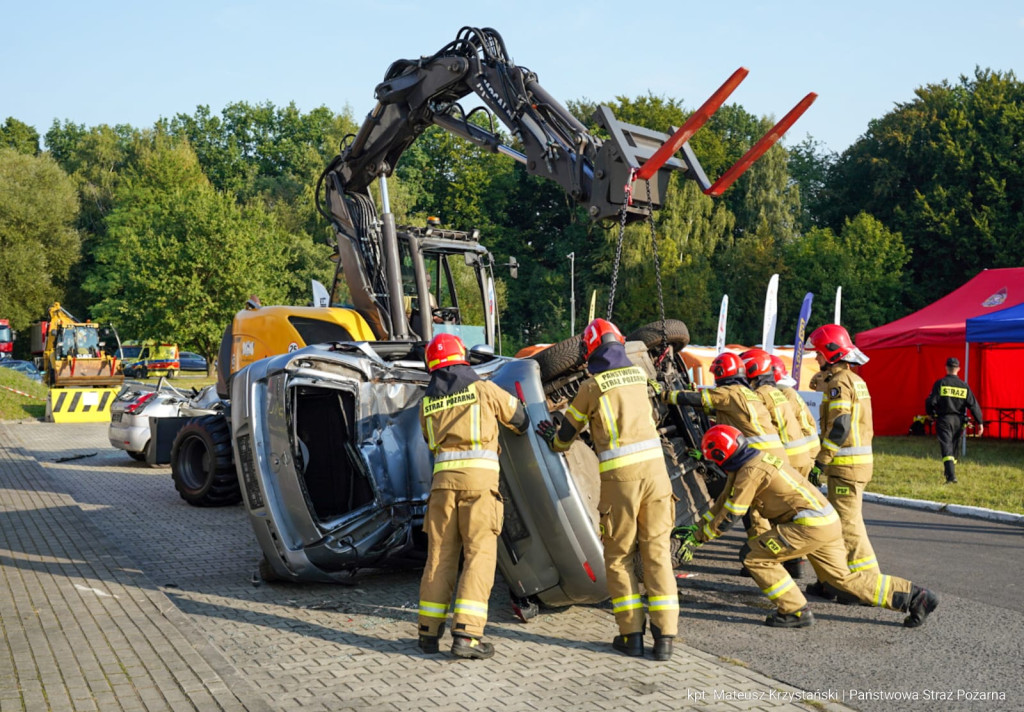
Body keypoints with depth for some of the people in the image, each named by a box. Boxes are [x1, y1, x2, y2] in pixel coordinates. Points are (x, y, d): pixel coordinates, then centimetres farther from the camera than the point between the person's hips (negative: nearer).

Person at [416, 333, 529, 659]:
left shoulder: (426, 403, 16)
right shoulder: (483, 388, 5)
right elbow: (517, 414, 19)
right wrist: (523, 428, 42)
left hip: (444, 478, 4)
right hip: (479, 477, -4)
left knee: (440, 555, 10)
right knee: (479, 555, -3)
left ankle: (429, 633, 12)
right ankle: (465, 635, -11)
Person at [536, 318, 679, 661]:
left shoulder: (592, 387, -1)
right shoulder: (639, 376, 11)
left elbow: (568, 431, 13)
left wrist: (554, 440, 36)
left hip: (619, 477, -4)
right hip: (654, 467, 4)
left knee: (618, 557, 9)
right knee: (657, 552, 7)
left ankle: (631, 634, 10)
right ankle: (664, 635, 4)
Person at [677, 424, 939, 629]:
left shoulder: (751, 471, -15)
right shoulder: (751, 461, 16)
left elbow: (729, 516, -13)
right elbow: (724, 500, 23)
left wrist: (699, 537, -2)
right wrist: (695, 529, 23)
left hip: (810, 525, -10)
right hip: (827, 521, 10)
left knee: (757, 559, -6)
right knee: (844, 577, 17)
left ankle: (795, 612, 2)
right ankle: (915, 596, 17)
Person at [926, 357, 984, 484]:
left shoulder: (940, 383, -7)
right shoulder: (964, 386, 4)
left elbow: (931, 401, -10)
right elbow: (973, 404, 1)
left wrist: (931, 414, 10)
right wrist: (979, 422, 2)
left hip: (944, 420, -4)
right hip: (958, 421, 4)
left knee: (946, 448, -9)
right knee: (953, 447, 19)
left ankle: (951, 476, -23)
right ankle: (950, 472, 30)